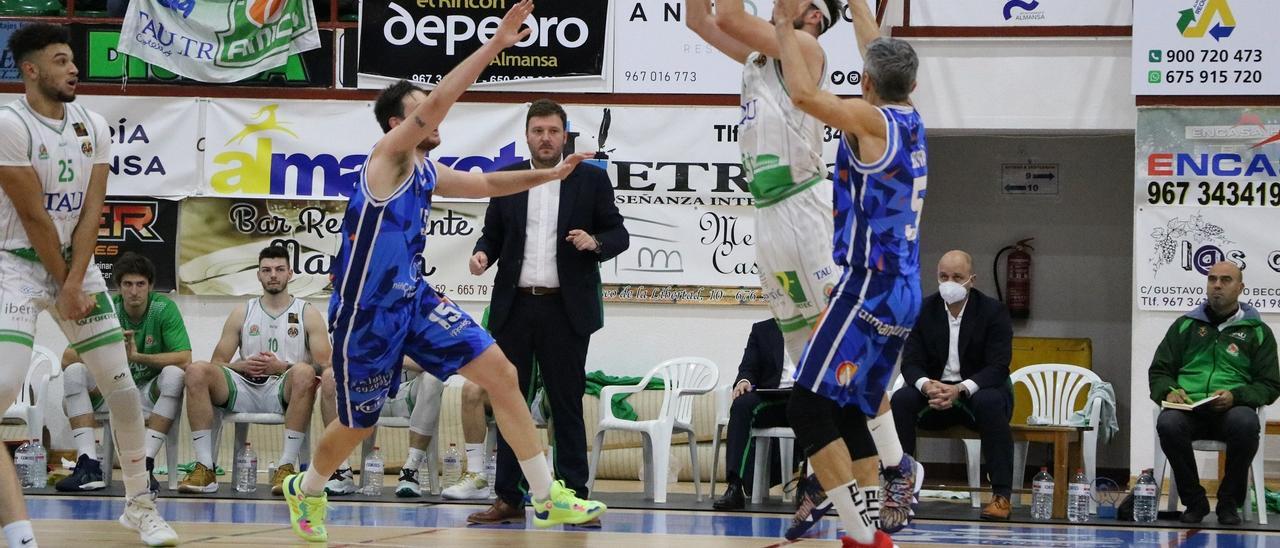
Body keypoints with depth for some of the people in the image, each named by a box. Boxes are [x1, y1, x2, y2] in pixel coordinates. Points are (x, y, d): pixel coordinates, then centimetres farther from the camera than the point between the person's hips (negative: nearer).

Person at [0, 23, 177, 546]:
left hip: (76, 260, 6)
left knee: (121, 385, 7)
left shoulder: (93, 126, 1)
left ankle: (140, 504, 23)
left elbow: (90, 212, -3)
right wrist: (64, 286, -11)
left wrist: (74, 282, -12)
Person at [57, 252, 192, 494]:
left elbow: (185, 359, -21)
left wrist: (138, 356, -29)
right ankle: (89, 466, -33)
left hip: (150, 392, -2)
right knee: (74, 371, -24)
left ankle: (145, 463, -33)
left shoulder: (164, 308, -11)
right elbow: (68, 357, -15)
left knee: (174, 374, -32)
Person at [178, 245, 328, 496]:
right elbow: (217, 363, 11)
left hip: (285, 391, -3)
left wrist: (283, 367, -17)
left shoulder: (307, 313, 9)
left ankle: (287, 466, -34)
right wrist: (242, 366, -11)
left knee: (303, 372, -37)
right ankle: (205, 468, -27)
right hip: (245, 388, 3)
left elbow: (323, 365, -2)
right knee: (197, 371, -22)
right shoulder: (242, 313, 17)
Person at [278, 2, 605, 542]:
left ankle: (546, 498, -5)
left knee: (500, 372, -7)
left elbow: (488, 183, 24)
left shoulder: (427, 172, 9)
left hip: (414, 300, 7)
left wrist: (551, 173, 12)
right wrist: (495, 45, -34)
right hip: (366, 313, -7)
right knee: (357, 426, 9)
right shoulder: (387, 156, -16)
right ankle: (306, 490, 42)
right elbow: (438, 101, -29)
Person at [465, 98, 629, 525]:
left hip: (565, 309, -2)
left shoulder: (591, 179, 4)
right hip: (515, 306, 2)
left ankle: (574, 497, 4)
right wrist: (482, 253, -8)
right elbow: (492, 232, 14)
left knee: (567, 405, 1)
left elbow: (619, 234, 5)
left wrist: (596, 242, -16)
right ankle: (508, 498, 8)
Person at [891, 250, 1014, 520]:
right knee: (900, 401, -27)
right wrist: (927, 385, -29)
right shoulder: (923, 310, 1)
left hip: (979, 390, -3)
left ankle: (1002, 495, -34)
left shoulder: (994, 312, -7)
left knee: (991, 403, -37)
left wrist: (961, 389, -33)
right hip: (935, 391, 3)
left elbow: (998, 367, -16)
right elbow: (911, 363, -4)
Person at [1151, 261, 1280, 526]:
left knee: (1245, 423, -38)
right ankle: (1194, 501, -15)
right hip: (1188, 407, 1)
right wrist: (1168, 392, -4)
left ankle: (1229, 502, -17)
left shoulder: (1257, 331, 14)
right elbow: (1159, 371, 20)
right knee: (1168, 423, -35)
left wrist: (1235, 396, -11)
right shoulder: (1185, 325, 19)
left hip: (1233, 408, -1)